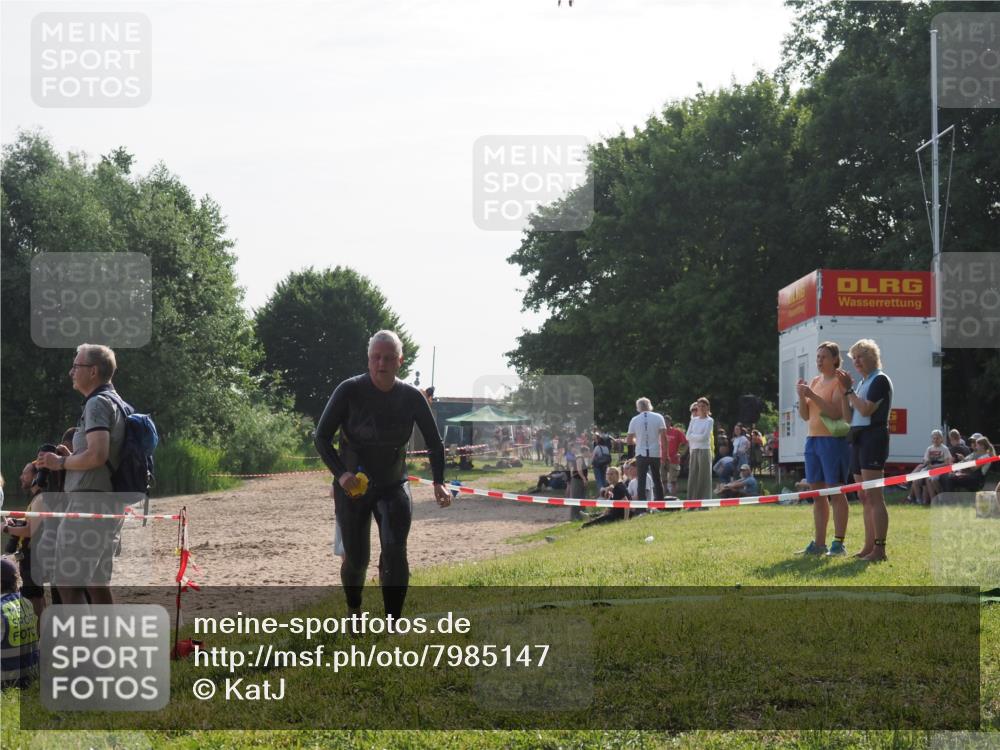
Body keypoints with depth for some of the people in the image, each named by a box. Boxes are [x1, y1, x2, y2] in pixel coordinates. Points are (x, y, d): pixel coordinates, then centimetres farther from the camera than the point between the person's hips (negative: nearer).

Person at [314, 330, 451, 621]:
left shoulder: (411, 397, -8)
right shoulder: (350, 391, -15)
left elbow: (434, 443, 1)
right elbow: (322, 438, -12)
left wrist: (438, 482, -14)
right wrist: (340, 473, -28)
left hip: (393, 487, 1)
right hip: (352, 486, -1)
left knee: (395, 550, -18)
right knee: (356, 558, 4)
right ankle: (354, 613, 34)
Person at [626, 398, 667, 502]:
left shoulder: (634, 420, 1)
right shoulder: (658, 417, -1)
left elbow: (630, 440, 2)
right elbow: (664, 435, -7)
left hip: (641, 453, 0)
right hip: (655, 453, 0)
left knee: (641, 480, 3)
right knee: (657, 479, 10)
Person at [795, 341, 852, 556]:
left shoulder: (839, 382, -6)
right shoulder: (814, 382, 16)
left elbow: (836, 412, -18)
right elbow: (805, 415, 14)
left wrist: (812, 395, -21)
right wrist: (802, 396, -2)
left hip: (833, 440, -8)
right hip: (812, 440, 8)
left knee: (835, 492, -7)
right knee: (817, 494, 8)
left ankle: (839, 543, -6)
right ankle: (819, 543, 12)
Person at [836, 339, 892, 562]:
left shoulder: (880, 380, -7)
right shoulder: (862, 383, 20)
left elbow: (866, 409, -18)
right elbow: (849, 415, 17)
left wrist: (849, 390, -9)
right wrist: (846, 389, 9)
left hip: (873, 437, -10)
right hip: (858, 439, 10)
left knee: (874, 496, -13)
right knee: (864, 498, 10)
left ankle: (879, 549, -14)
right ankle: (869, 547, 14)